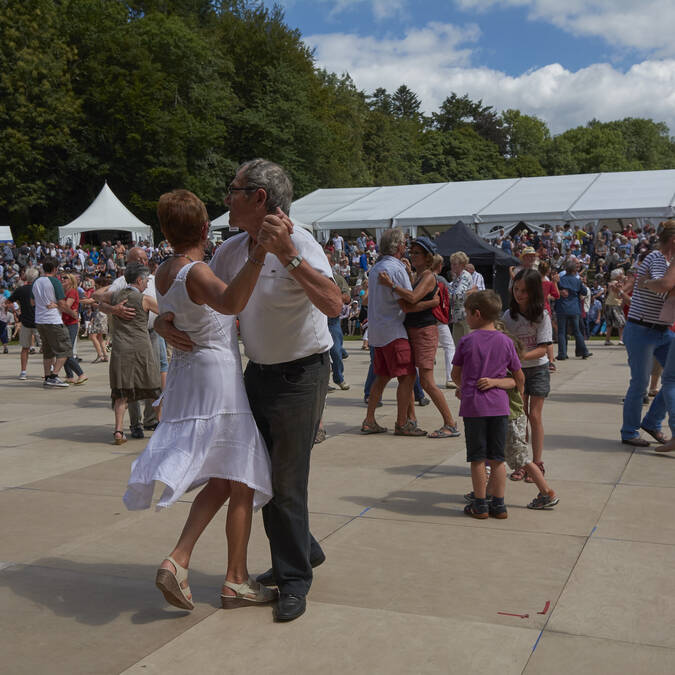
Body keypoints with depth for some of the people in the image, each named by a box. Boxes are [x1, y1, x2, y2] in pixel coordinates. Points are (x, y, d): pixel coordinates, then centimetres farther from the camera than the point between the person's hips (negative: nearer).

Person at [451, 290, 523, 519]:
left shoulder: (466, 341, -4)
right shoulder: (506, 342, 2)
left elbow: (455, 374, 8)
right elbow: (519, 377, 8)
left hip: (473, 405, -2)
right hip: (499, 405, 2)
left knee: (477, 458, 6)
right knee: (497, 458, 10)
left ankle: (480, 505, 14)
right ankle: (498, 505, 16)